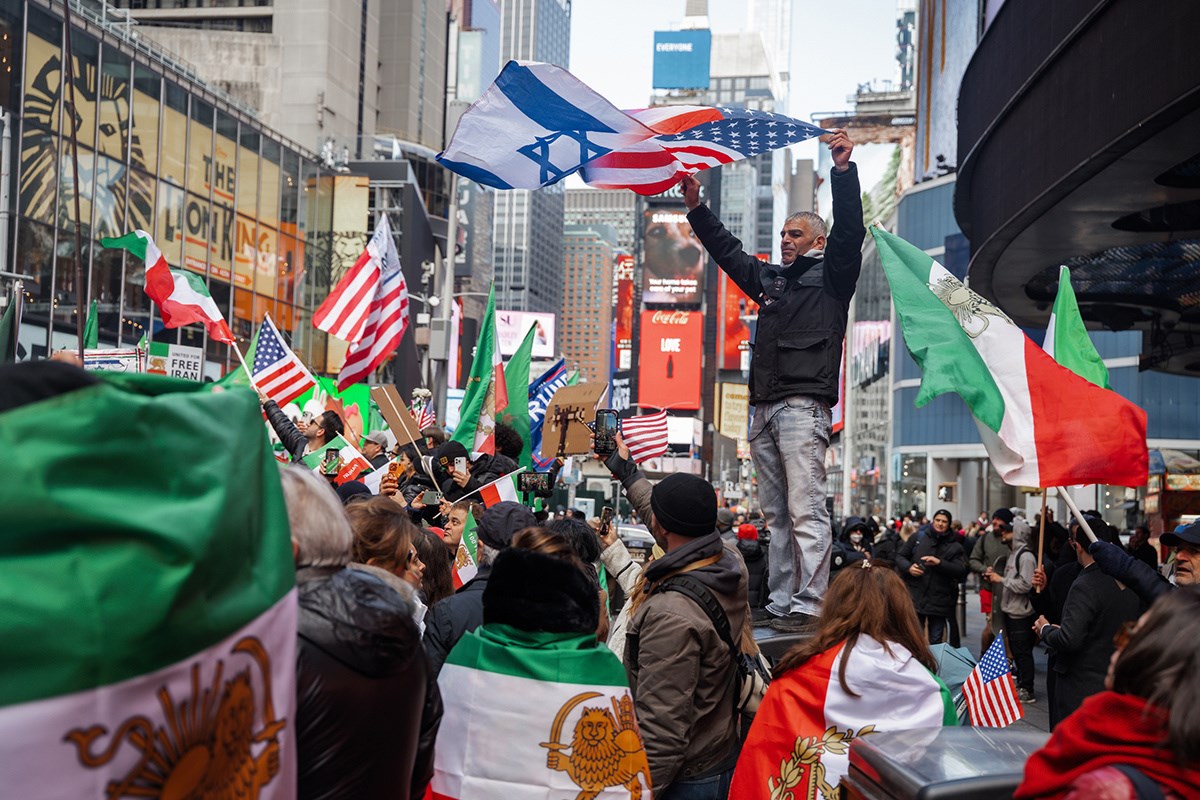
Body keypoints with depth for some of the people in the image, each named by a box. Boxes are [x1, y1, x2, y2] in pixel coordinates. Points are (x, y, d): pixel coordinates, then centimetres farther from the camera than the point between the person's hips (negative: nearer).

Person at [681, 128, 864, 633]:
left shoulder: (831, 276, 6)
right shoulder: (770, 279, 24)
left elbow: (850, 230, -8)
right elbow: (728, 251, 32)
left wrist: (843, 170, -17)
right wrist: (696, 210, 26)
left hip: (803, 406, -7)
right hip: (764, 410, 7)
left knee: (806, 511, -11)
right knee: (775, 514, 6)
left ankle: (809, 606, -12)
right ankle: (779, 604, 9)